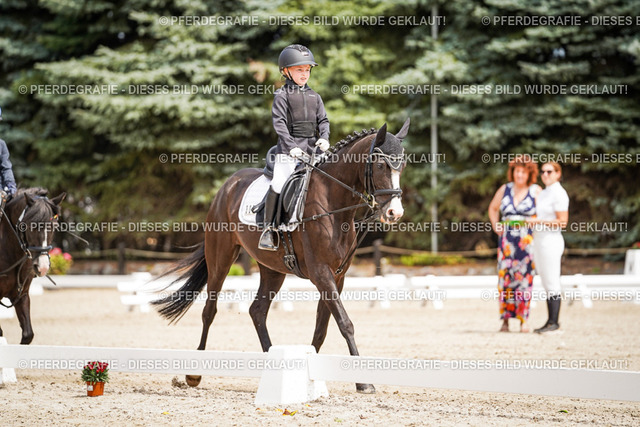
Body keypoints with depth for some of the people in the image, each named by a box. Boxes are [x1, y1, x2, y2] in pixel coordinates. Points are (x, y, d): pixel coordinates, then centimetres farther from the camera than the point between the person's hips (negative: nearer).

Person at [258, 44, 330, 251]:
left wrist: (323, 138, -7)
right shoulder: (282, 96, 0)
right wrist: (291, 146, -19)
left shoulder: (314, 97, 16)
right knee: (278, 185, -16)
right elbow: (279, 123, -9)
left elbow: (323, 120, 14)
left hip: (311, 149, 5)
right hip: (288, 150, -5)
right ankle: (268, 230, -12)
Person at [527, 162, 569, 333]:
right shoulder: (543, 193, 17)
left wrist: (539, 222, -17)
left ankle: (554, 322, -7)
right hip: (538, 241, 9)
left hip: (551, 241, -9)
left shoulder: (559, 194, -10)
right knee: (547, 284, 9)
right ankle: (551, 322, 10)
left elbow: (562, 222, -15)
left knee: (552, 284, -8)